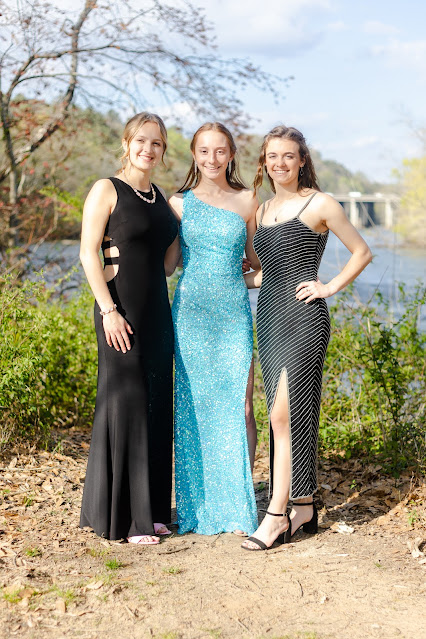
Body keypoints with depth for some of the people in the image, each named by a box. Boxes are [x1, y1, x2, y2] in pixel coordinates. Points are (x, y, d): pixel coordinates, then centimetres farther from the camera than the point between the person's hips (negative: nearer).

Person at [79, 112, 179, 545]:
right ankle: (121, 515, 5)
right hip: (122, 310, -7)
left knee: (156, 405, 9)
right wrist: (108, 310, -17)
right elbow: (88, 254, -10)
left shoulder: (161, 197, 16)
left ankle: (151, 511, 19)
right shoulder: (107, 190, -3)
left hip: (158, 309, 7)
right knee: (125, 403, -5)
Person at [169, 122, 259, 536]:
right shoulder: (179, 202, 7)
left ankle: (239, 507, 7)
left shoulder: (247, 201, 8)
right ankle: (198, 507, 14)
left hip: (234, 314, 0)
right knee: (194, 406, 3)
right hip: (190, 312, 0)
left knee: (238, 407, -4)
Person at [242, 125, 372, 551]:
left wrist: (330, 287, -5)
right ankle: (304, 508, 16)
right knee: (285, 417, 7)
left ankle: (277, 514, -7)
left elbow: (362, 253, 3)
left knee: (286, 414, -12)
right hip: (269, 318, 7)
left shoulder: (320, 204, -2)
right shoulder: (263, 210, 16)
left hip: (304, 317, -7)